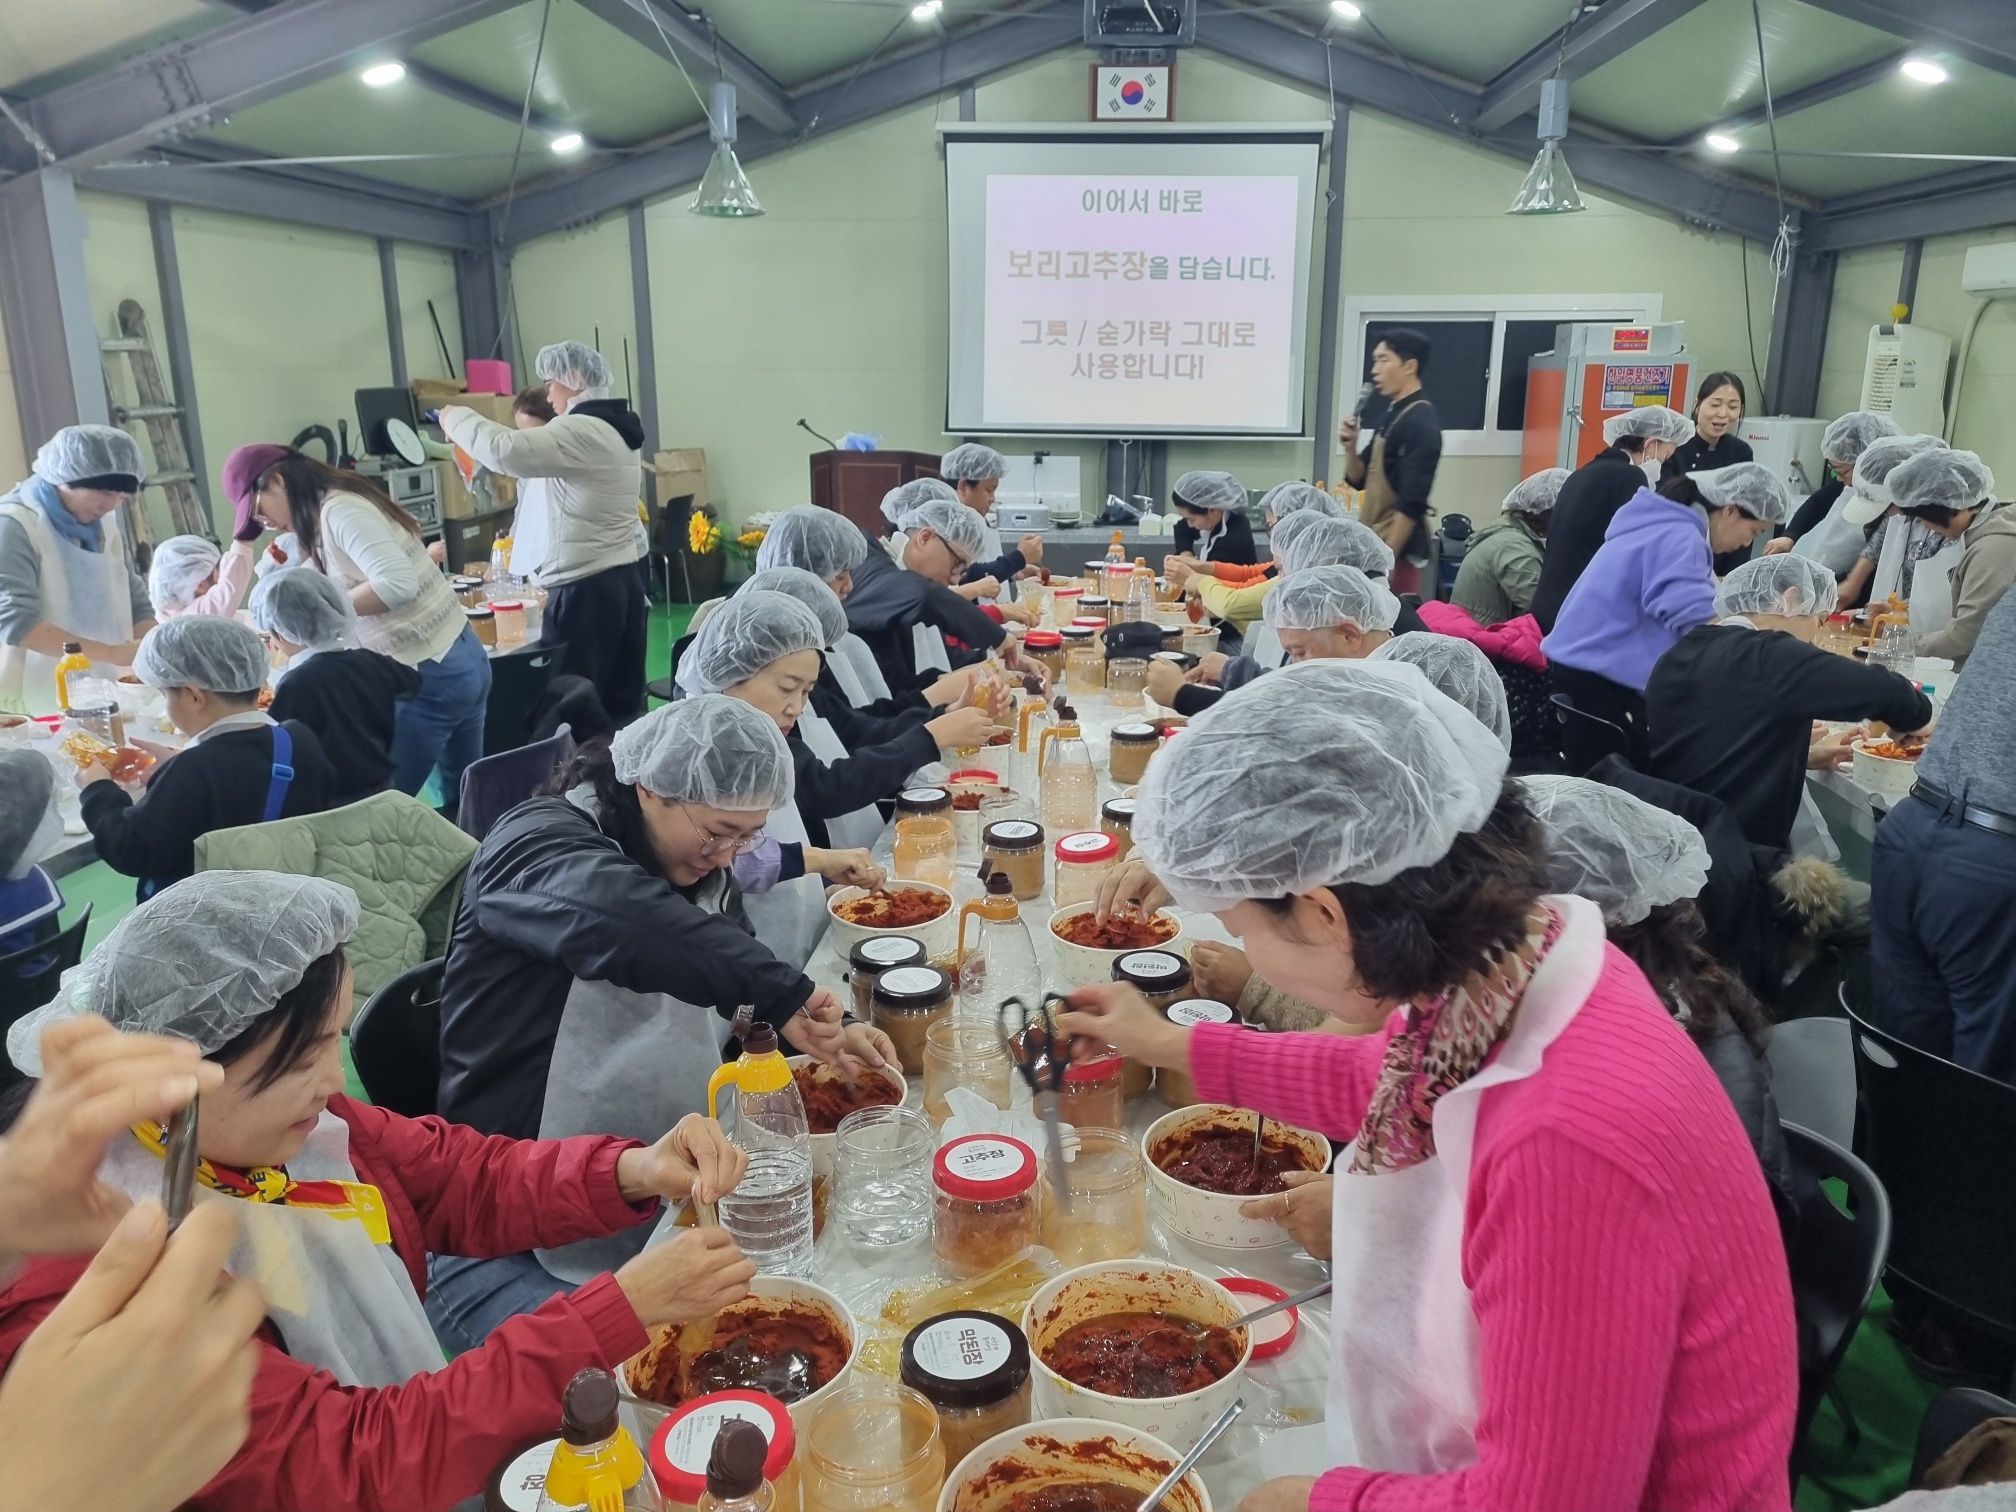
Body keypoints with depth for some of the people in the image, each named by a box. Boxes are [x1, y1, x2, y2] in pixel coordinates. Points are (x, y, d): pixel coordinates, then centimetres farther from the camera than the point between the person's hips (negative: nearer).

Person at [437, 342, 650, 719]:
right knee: (624, 705, 10)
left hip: (584, 589, -9)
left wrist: (456, 417, -7)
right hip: (624, 581, 9)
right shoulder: (616, 428, 15)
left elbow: (504, 451, -25)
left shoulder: (581, 432, -16)